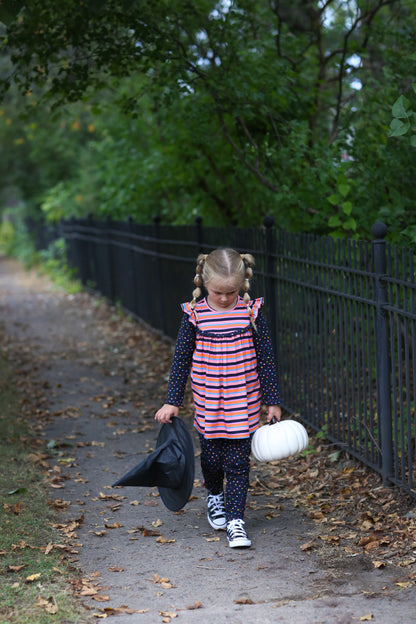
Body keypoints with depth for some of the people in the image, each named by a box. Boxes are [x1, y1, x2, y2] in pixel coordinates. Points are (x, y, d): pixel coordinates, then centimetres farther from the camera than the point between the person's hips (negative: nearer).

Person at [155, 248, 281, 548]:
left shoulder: (251, 312, -6)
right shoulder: (195, 315, -6)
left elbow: (266, 359, 0)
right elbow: (181, 359, 2)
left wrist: (273, 401, 1)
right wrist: (172, 402, 2)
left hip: (244, 404, -1)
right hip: (208, 405, 1)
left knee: (238, 462, -1)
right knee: (211, 458, 12)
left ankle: (236, 520, 5)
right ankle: (215, 497, 41)